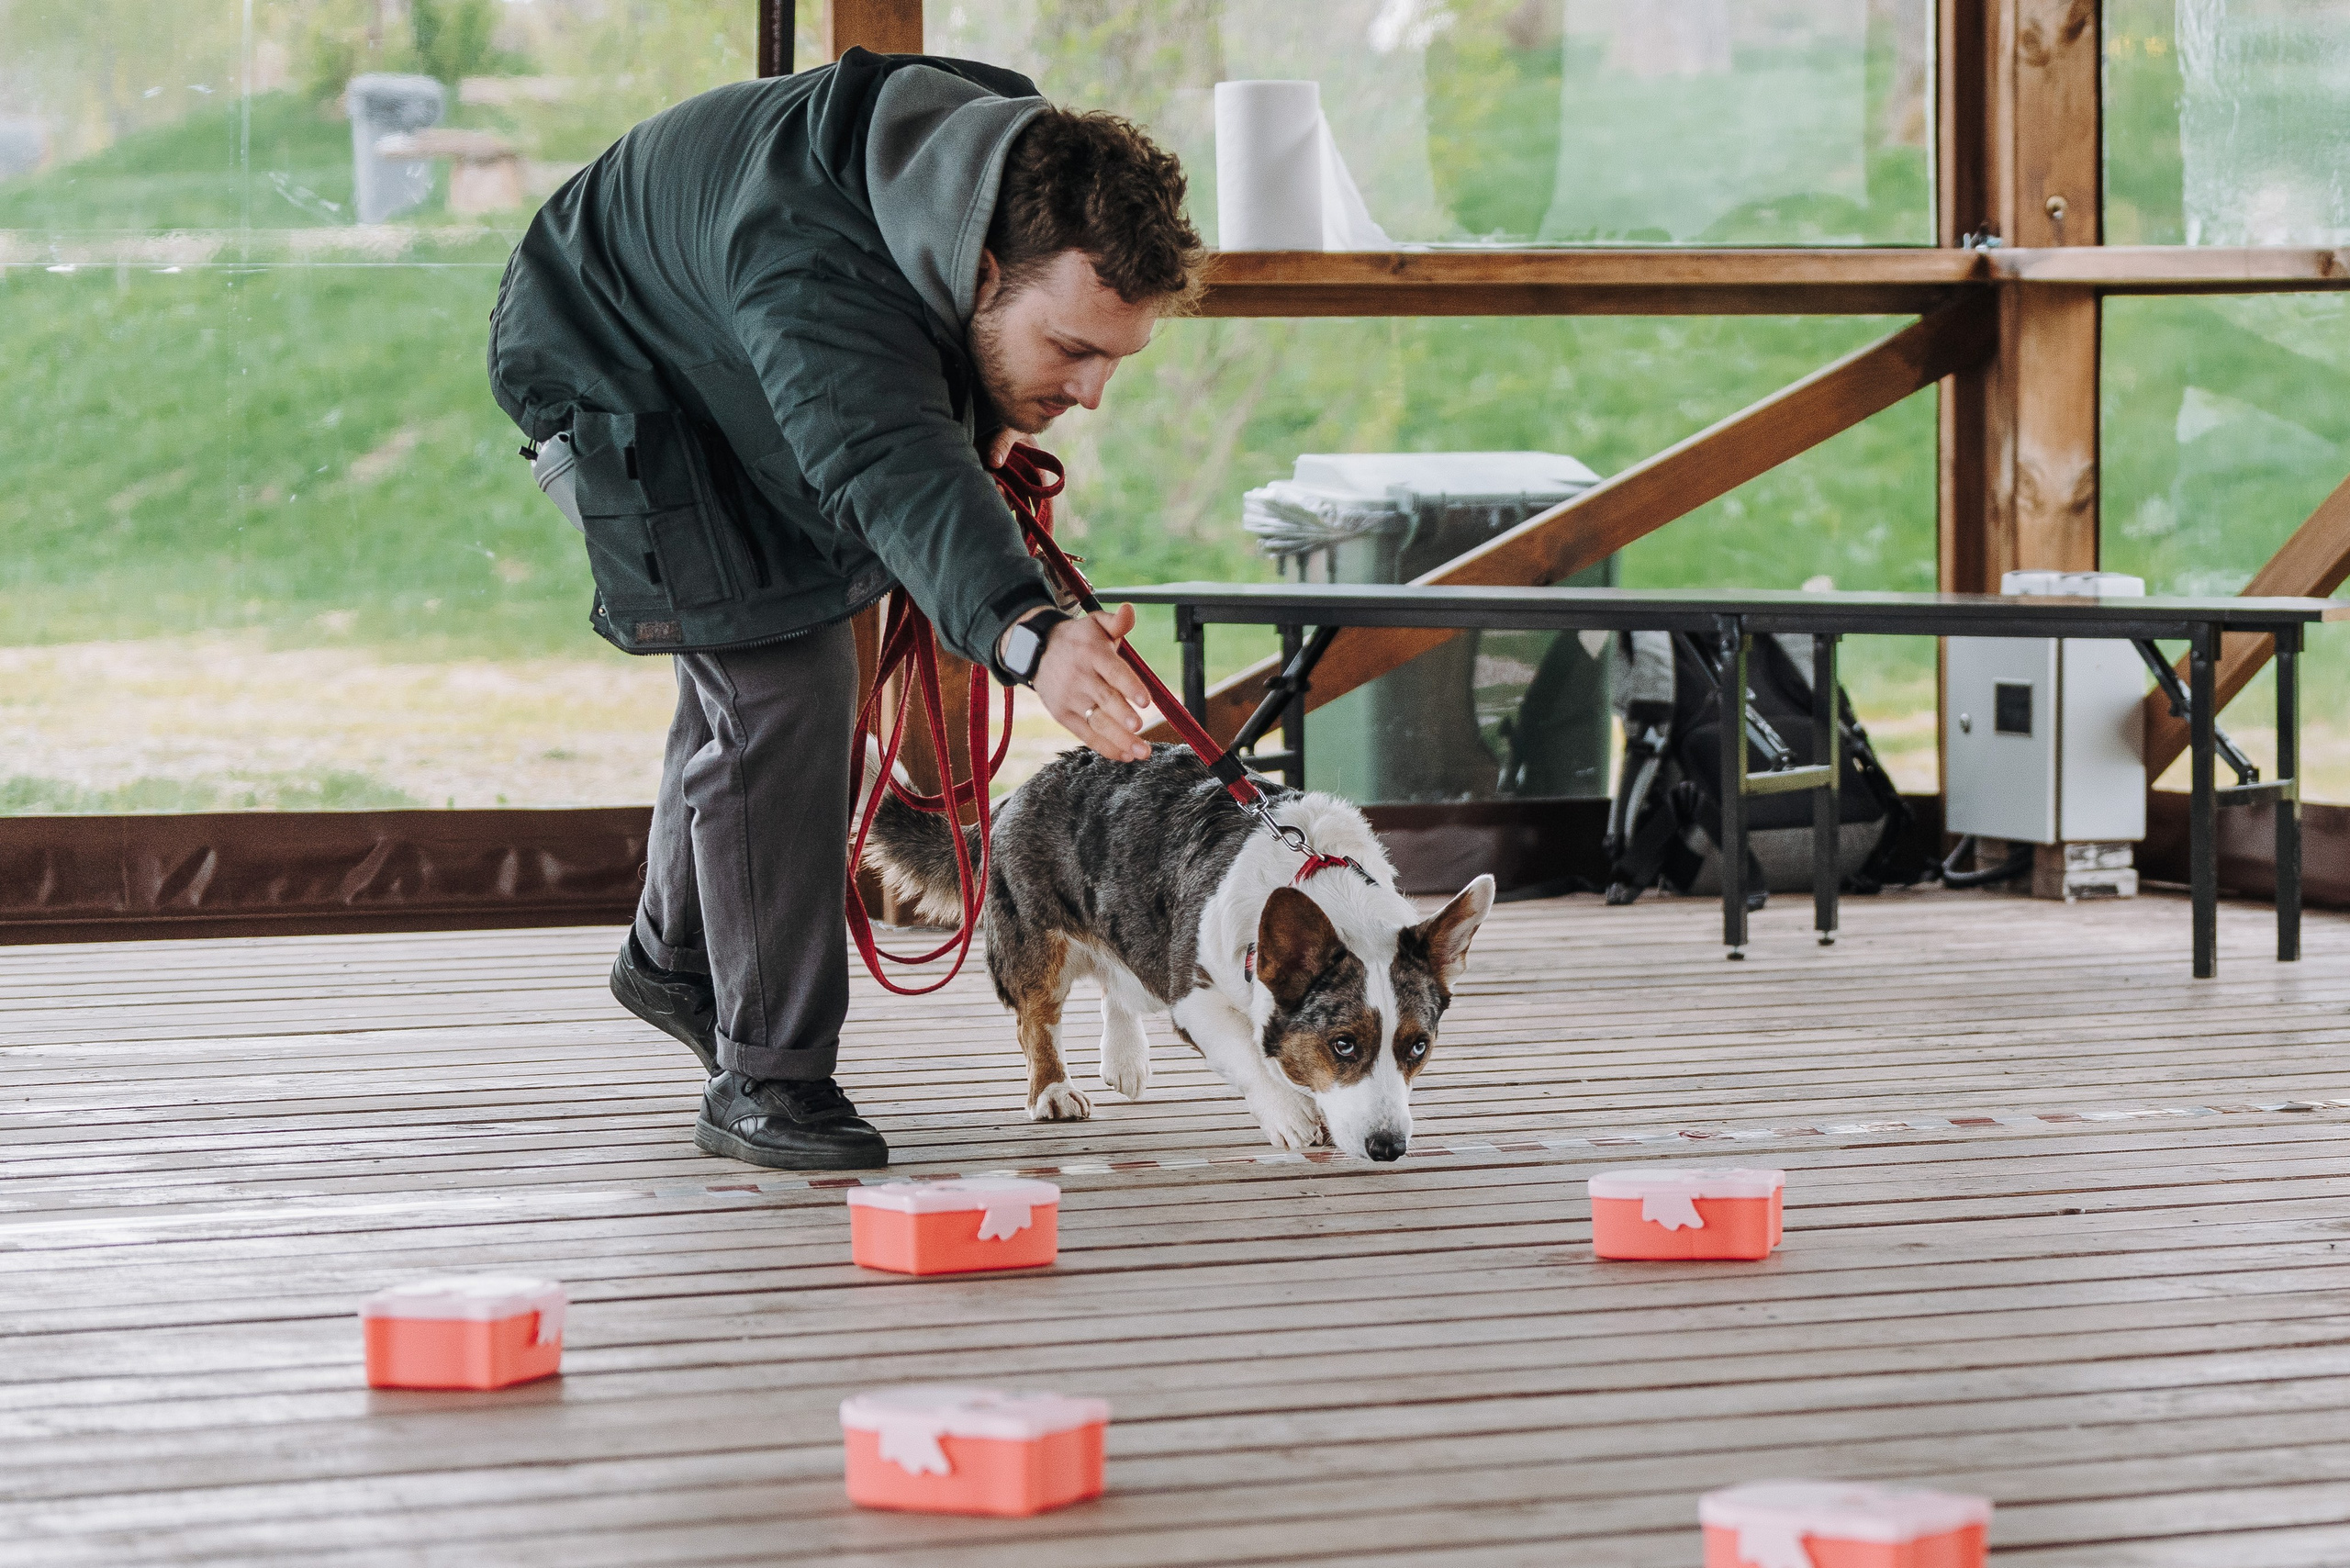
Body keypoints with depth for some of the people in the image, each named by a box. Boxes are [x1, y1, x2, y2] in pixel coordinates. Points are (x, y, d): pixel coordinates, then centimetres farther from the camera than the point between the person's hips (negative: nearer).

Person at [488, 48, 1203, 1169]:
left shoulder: (1028, 193, -23)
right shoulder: (812, 277, -48)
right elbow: (890, 475, -66)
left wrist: (987, 418, -6)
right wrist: (1024, 633, -81)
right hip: (617, 381, -8)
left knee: (775, 670, 22)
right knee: (777, 694, -19)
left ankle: (674, 953, 45)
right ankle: (765, 1078, -12)